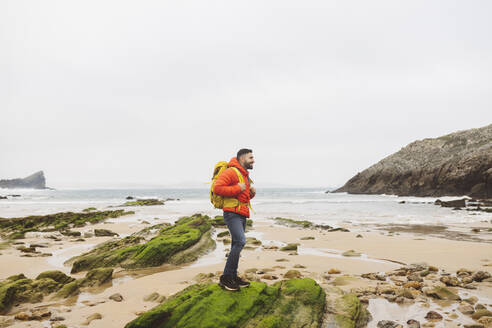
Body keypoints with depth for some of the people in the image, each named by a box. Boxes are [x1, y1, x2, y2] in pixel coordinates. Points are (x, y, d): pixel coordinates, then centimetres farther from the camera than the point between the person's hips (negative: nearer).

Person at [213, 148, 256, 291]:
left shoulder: (245, 175, 21)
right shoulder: (231, 172, -10)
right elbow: (217, 188, -21)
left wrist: (251, 192, 10)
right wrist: (237, 188, -19)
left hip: (242, 215, 10)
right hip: (232, 213, -10)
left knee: (236, 245, 11)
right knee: (240, 241, -20)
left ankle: (233, 277, 19)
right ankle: (225, 278, -14)